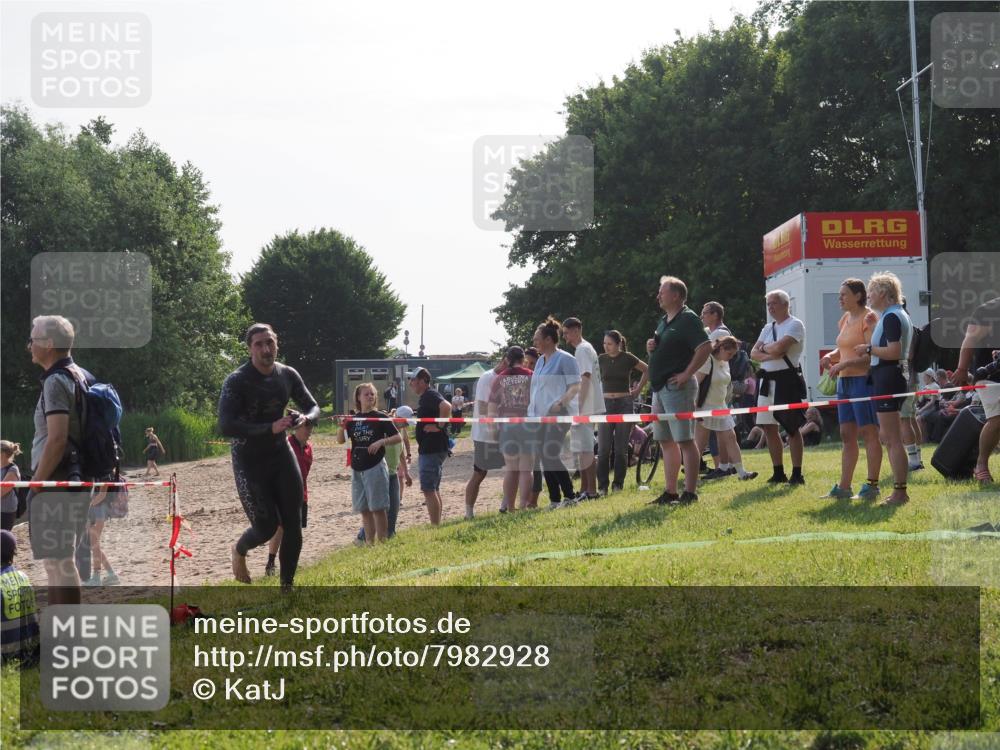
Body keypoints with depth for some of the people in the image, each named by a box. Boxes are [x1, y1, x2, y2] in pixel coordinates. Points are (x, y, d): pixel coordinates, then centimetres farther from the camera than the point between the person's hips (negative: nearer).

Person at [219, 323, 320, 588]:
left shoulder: (288, 375, -1)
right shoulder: (236, 382, -18)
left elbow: (313, 407, 9)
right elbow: (225, 427, -27)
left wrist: (304, 418, -16)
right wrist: (270, 429, -35)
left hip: (281, 454, 5)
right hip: (249, 462, -5)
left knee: (293, 524, -1)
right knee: (266, 527, -6)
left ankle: (287, 587, 12)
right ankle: (239, 551, 30)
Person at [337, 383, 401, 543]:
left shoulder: (380, 417, -4)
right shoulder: (353, 419, 8)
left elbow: (398, 437, -4)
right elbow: (340, 440, 8)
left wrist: (381, 442, -19)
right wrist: (342, 427, -11)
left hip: (375, 468, -5)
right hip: (357, 469, 5)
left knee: (378, 508, -3)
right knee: (364, 509, 9)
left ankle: (382, 543, 1)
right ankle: (369, 543, 15)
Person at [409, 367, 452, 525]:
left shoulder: (430, 396, -16)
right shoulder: (424, 398, 16)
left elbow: (446, 406, -34)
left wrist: (438, 427, -25)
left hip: (432, 450, -11)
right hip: (429, 450, 11)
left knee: (428, 490, -10)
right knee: (434, 489, 15)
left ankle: (435, 528, -10)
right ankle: (437, 525, 21)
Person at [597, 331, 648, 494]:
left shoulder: (627, 358, -1)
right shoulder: (601, 359, 5)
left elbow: (647, 370, 11)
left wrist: (638, 389, 7)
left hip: (624, 403, -2)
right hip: (606, 404, 2)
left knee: (621, 448, 0)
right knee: (603, 448, -5)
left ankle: (618, 484, 9)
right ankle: (602, 486, -2)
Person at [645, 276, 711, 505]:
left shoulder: (688, 319, -10)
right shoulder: (664, 321, 19)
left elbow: (705, 347, -21)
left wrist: (687, 374, -21)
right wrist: (651, 347, 6)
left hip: (677, 387, -10)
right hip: (660, 388, 10)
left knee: (685, 441, -9)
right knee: (666, 442, 11)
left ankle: (690, 493, -8)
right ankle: (670, 492, 16)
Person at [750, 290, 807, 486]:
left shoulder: (794, 325, -7)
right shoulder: (768, 328, 17)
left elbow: (779, 348, -21)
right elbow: (754, 354, 8)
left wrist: (764, 347, -1)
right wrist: (770, 354, -10)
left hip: (787, 379, -8)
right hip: (767, 380, 8)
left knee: (792, 428, -4)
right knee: (769, 428, 8)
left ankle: (797, 474, -1)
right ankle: (778, 473, 17)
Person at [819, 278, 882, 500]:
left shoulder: (868, 318, -11)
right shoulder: (845, 319, 16)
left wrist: (844, 364, -22)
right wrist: (830, 357, 6)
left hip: (863, 380, -9)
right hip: (845, 382, 9)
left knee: (869, 433, -5)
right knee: (847, 435, 9)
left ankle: (872, 485, -2)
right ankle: (844, 487, 12)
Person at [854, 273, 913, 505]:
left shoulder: (891, 317, -15)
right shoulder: (898, 315, 17)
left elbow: (894, 351, -24)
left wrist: (868, 349, -13)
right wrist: (874, 327, 15)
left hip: (887, 377, -11)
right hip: (893, 375, 11)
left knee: (892, 439, -8)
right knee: (887, 437, 16)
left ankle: (900, 492, -7)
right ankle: (899, 489, 19)